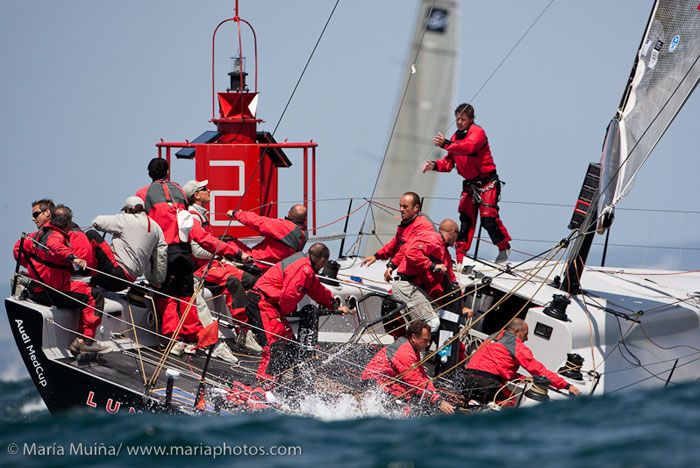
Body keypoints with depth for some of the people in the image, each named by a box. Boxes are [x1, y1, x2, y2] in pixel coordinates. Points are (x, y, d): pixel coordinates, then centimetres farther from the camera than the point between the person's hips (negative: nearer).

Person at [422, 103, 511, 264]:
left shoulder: (477, 132, -12)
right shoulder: (456, 137, 11)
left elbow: (468, 147, -34)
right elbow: (449, 162, 11)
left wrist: (446, 144, -41)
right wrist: (435, 165, -8)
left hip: (487, 183, -7)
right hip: (469, 184, 7)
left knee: (488, 219, -13)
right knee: (466, 219, -1)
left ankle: (504, 247, 10)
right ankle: (460, 257, -1)